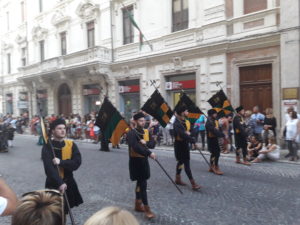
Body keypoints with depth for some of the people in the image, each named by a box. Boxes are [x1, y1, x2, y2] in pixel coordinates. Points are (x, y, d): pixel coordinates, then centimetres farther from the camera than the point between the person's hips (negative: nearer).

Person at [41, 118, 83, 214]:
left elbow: (77, 163, -15)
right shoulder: (47, 147, -14)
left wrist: (61, 162, -26)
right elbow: (49, 168, -23)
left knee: (64, 210, 20)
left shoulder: (71, 145, -4)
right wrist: (60, 183, -30)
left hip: (68, 182, 4)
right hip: (53, 184, -3)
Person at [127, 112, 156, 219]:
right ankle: (147, 209, 3)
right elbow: (135, 147, -31)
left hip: (144, 160, 8)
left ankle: (138, 205, 32)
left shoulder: (146, 131, 7)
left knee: (140, 183, 17)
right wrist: (149, 153, -34)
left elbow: (153, 144, -1)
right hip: (136, 161, -8)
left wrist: (146, 142, -21)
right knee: (143, 184, -5)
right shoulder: (131, 133, -18)